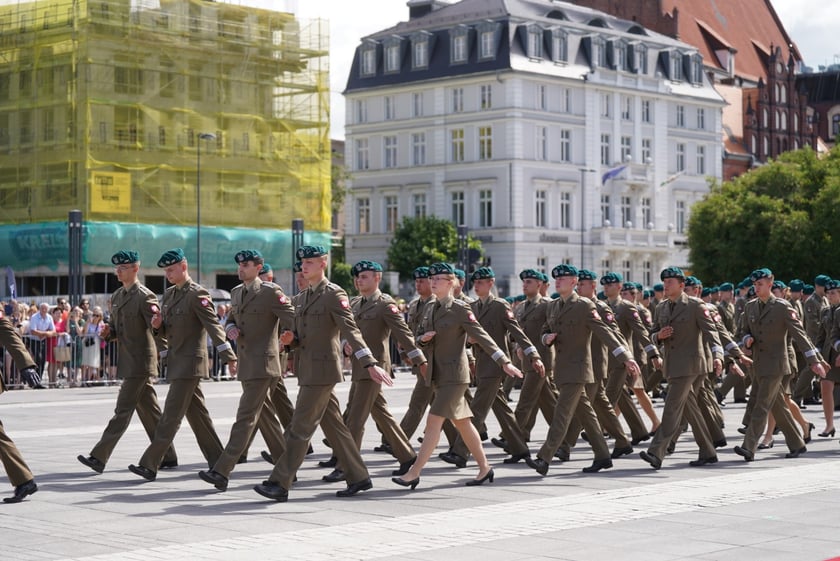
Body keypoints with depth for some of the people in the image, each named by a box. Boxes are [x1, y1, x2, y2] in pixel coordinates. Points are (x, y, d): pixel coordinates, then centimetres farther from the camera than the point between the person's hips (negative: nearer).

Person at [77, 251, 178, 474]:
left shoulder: (145, 297, -11)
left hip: (140, 363, -9)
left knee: (123, 410, -8)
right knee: (149, 412, 12)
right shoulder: (116, 296, 14)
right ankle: (167, 457, 19)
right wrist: (108, 331, 1)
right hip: (127, 362, 9)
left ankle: (99, 457, -10)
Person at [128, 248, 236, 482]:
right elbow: (165, 332, 20)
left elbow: (213, 326, -19)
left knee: (171, 416, -8)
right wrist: (157, 325, -4)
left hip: (190, 363, -9)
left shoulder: (197, 294, -13)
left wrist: (229, 357, -26)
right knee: (197, 414, 12)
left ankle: (150, 465, -9)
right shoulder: (169, 294, 14)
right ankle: (218, 461, 20)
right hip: (177, 363, 9)